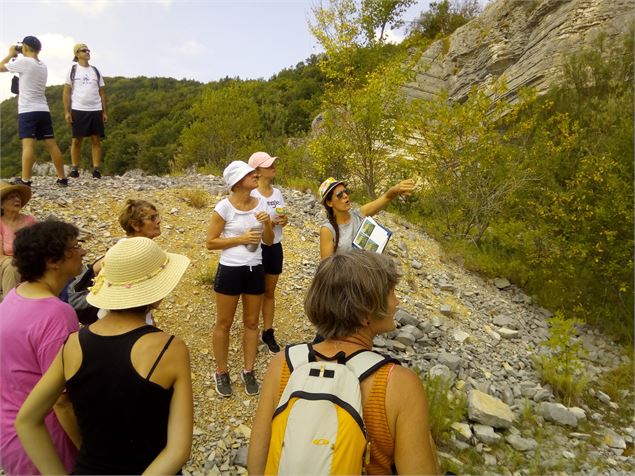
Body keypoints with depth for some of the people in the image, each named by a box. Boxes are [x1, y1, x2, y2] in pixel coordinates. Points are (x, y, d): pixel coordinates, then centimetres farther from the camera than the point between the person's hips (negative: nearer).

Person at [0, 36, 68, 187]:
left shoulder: (24, 62, -6)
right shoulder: (43, 66, 17)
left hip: (28, 111, -6)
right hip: (43, 110, 6)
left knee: (28, 144, -12)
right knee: (51, 145, 5)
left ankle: (25, 180, -16)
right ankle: (62, 178, 7)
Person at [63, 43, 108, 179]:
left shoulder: (96, 71, 14)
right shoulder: (72, 70, 6)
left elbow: (102, 93, 13)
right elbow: (66, 92, 3)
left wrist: (105, 112, 5)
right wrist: (67, 112, -5)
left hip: (96, 110, 2)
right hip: (78, 110, -2)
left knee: (96, 139, -2)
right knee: (76, 140, 1)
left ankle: (96, 169, -1)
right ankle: (74, 169, 7)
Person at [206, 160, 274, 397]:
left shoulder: (261, 203, 0)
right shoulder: (224, 207, -13)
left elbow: (269, 241, 5)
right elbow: (210, 242, -9)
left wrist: (267, 223, -14)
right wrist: (241, 239, -18)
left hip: (255, 269, 4)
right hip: (230, 270, -4)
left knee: (251, 322, 14)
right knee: (224, 323, 10)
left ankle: (248, 371, 29)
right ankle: (221, 372, 27)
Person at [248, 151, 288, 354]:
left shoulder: (277, 192, 5)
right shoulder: (251, 195, -15)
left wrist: (284, 221, -8)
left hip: (275, 247, 6)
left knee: (270, 292, 16)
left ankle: (268, 332, 29)